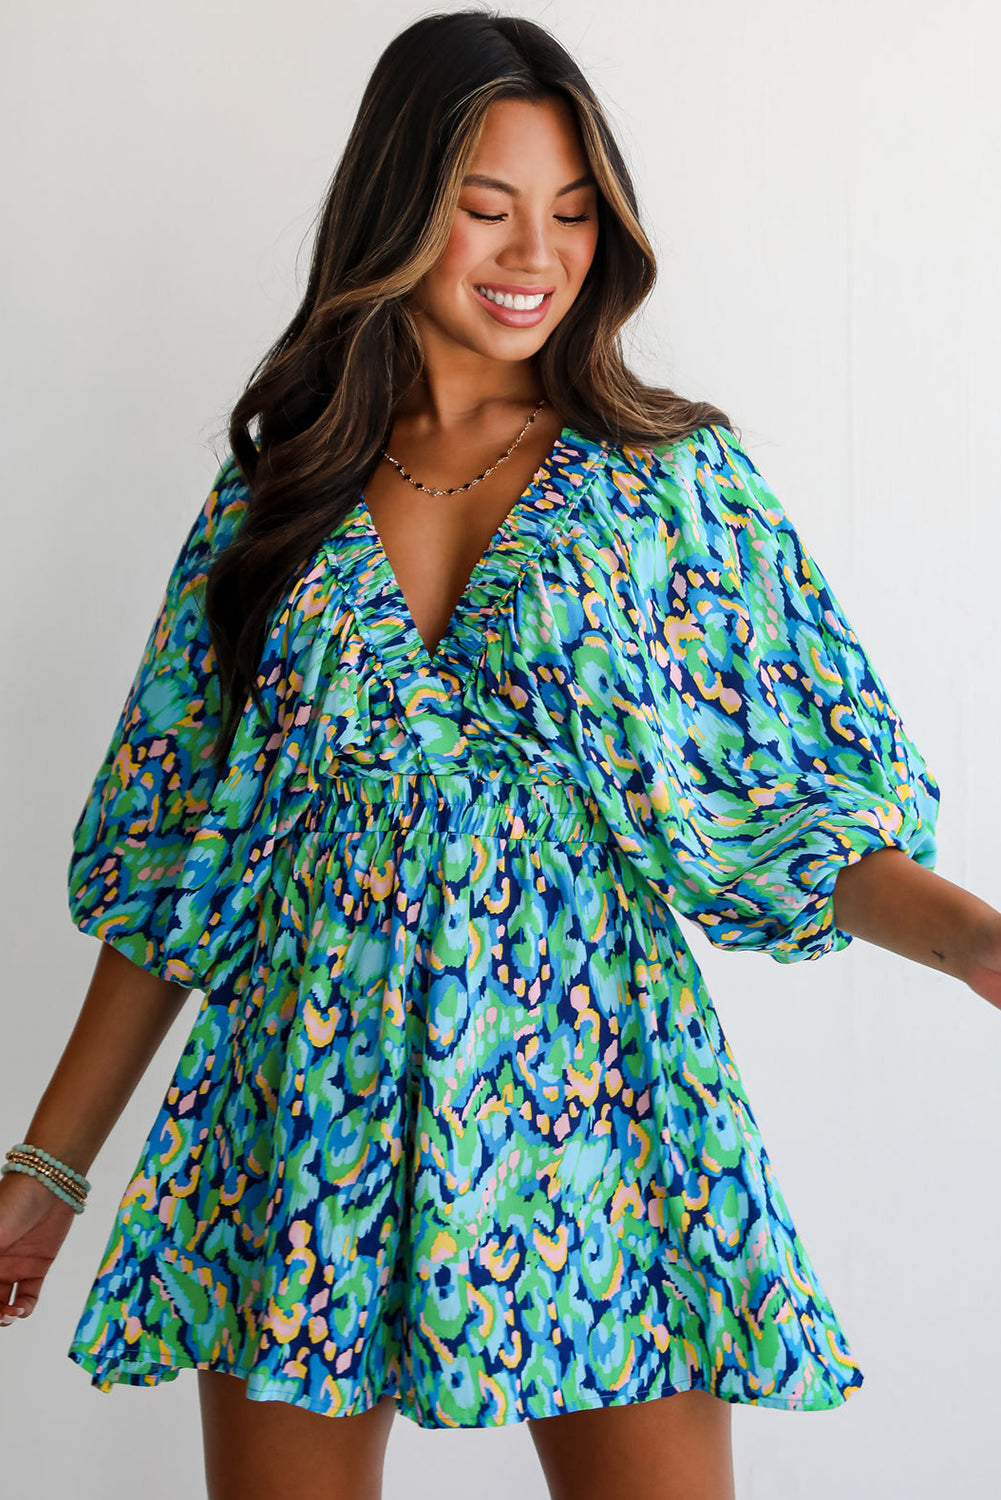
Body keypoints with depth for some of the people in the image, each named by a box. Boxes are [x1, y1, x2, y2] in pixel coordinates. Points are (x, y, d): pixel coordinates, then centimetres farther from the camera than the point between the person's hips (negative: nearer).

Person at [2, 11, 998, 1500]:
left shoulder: (679, 476, 3)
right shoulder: (279, 492, 7)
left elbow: (800, 810, 0)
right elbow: (173, 848, 10)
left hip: (590, 1090, -1)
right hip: (307, 1116, 2)